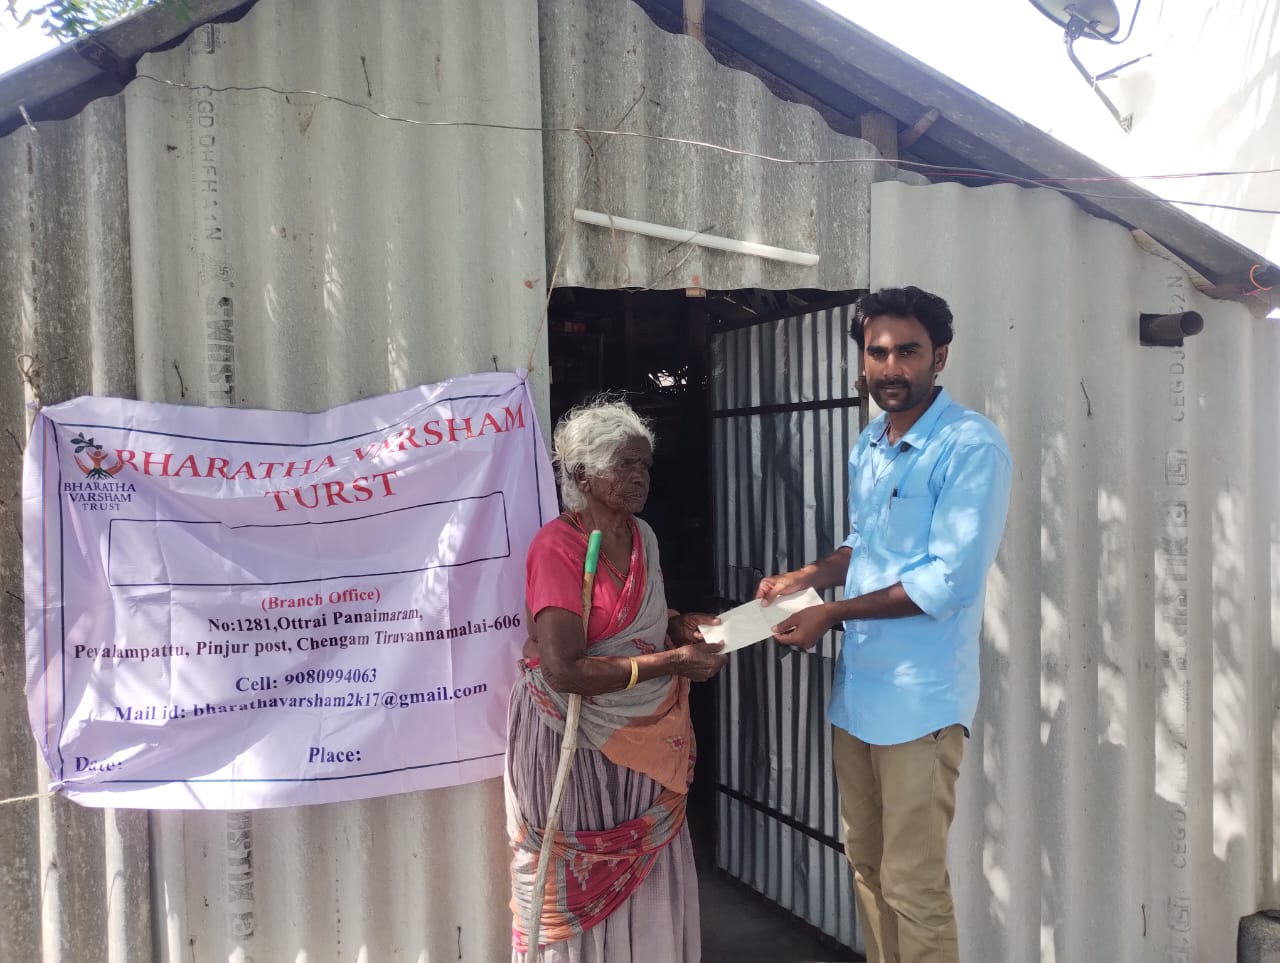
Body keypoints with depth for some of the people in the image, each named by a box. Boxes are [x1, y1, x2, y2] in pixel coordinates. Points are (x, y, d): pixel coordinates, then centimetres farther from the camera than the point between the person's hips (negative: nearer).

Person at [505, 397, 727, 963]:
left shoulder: (642, 536, 4)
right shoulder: (556, 546, -21)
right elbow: (563, 670, -28)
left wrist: (683, 626, -2)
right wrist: (672, 661, -25)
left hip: (643, 735, 7)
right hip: (575, 737, -7)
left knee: (643, 867, 17)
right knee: (579, 876, 9)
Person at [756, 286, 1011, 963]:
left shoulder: (972, 446, -14)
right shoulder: (868, 445, 11)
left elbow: (948, 580, -20)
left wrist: (832, 613, -15)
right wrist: (806, 576, 6)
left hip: (919, 697, -7)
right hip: (856, 687, 8)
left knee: (912, 888, 0)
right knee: (865, 864, 18)